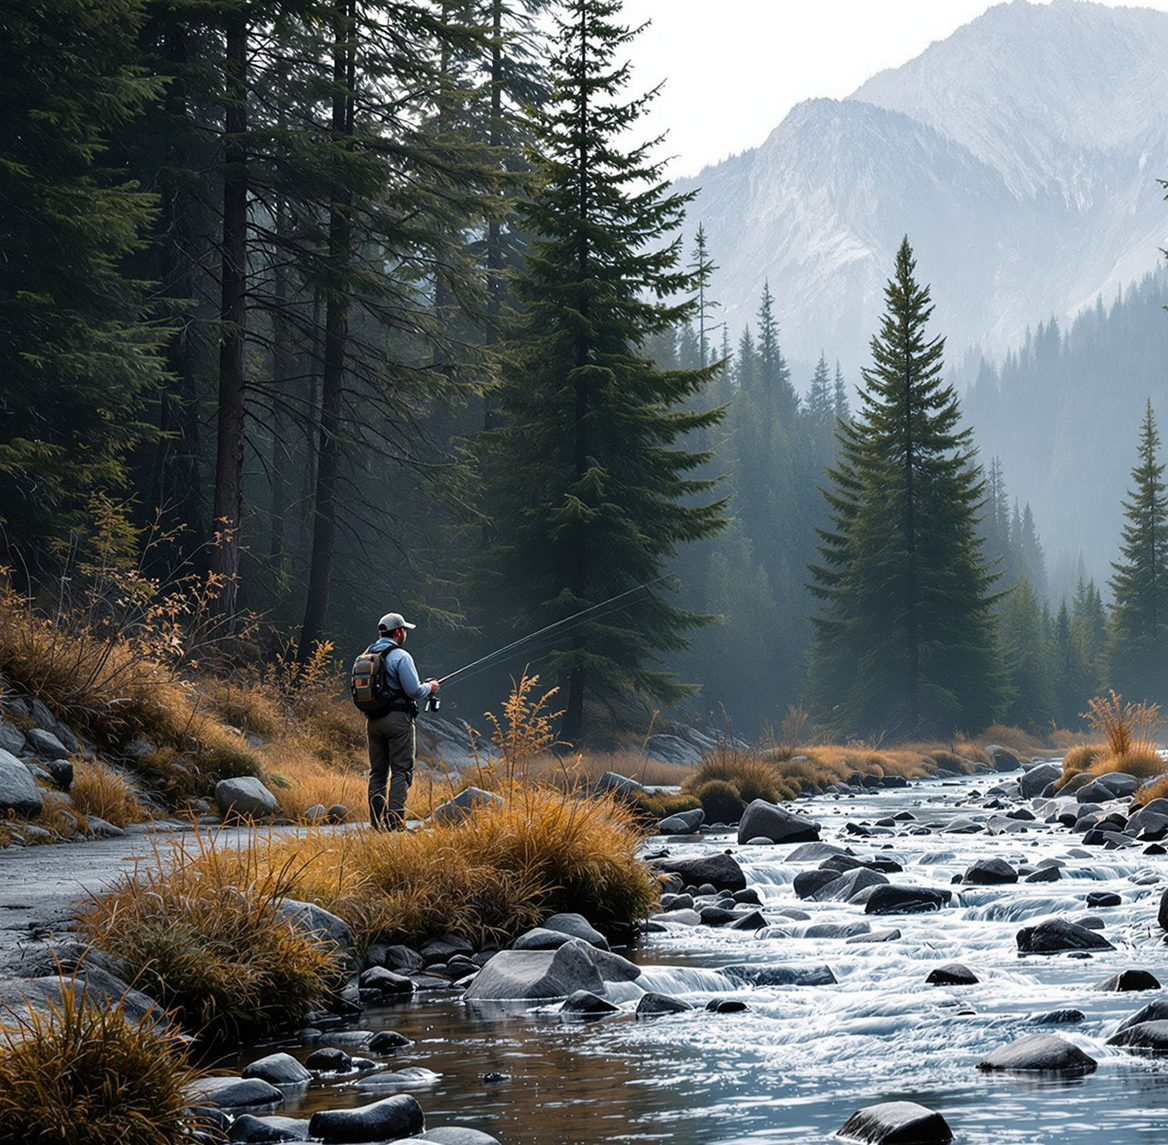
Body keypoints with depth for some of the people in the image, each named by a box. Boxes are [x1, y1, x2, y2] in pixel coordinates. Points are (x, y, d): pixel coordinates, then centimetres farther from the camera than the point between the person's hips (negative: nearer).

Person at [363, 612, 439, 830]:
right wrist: (429, 688, 6)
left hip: (373, 720, 7)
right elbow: (414, 691, -16)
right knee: (401, 771, -4)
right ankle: (395, 820, -12)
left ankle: (376, 821, 8)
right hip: (397, 719, -7)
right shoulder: (400, 656, -11)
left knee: (377, 771, 10)